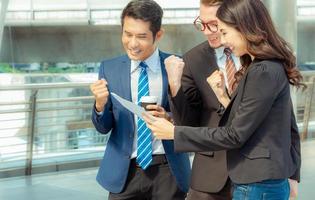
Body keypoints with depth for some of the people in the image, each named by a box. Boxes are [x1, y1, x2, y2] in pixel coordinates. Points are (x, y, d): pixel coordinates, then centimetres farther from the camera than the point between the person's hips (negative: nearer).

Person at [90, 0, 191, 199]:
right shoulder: (110, 69, 1)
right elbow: (104, 128, 2)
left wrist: (168, 117, -20)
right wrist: (100, 105, -18)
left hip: (168, 169, -1)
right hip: (125, 171, 1)